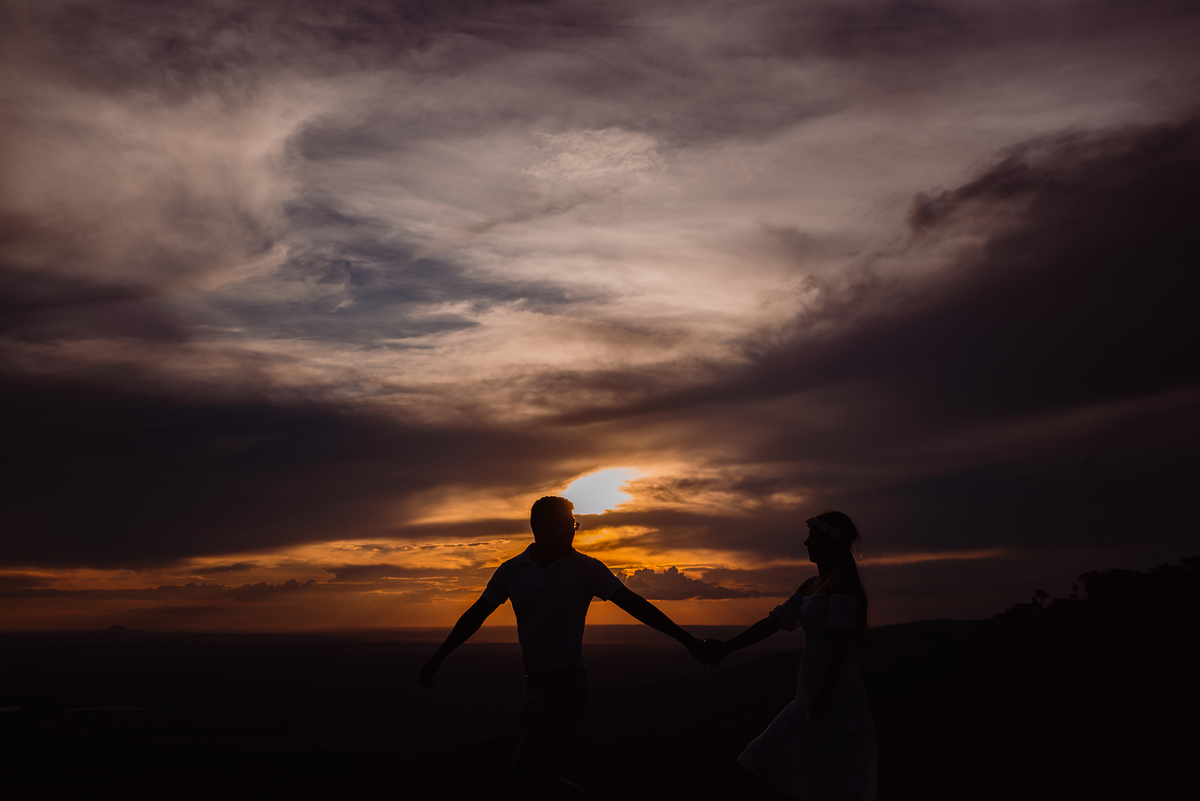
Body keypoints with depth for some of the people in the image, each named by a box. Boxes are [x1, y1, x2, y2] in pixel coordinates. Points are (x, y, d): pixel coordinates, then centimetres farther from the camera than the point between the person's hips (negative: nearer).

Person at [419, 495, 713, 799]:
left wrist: (687, 640, -7)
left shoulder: (585, 568, -5)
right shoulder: (511, 571, 4)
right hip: (534, 684, 6)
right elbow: (476, 615, 14)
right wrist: (438, 657, 15)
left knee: (529, 776, -18)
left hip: (566, 686, -5)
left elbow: (635, 604, -5)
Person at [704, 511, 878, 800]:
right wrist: (726, 647, 14)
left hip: (834, 694, -10)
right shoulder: (811, 585, 18)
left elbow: (841, 635, -19)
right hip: (811, 691, 10)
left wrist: (827, 689, -27)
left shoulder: (841, 579, -9)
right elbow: (774, 620, 17)